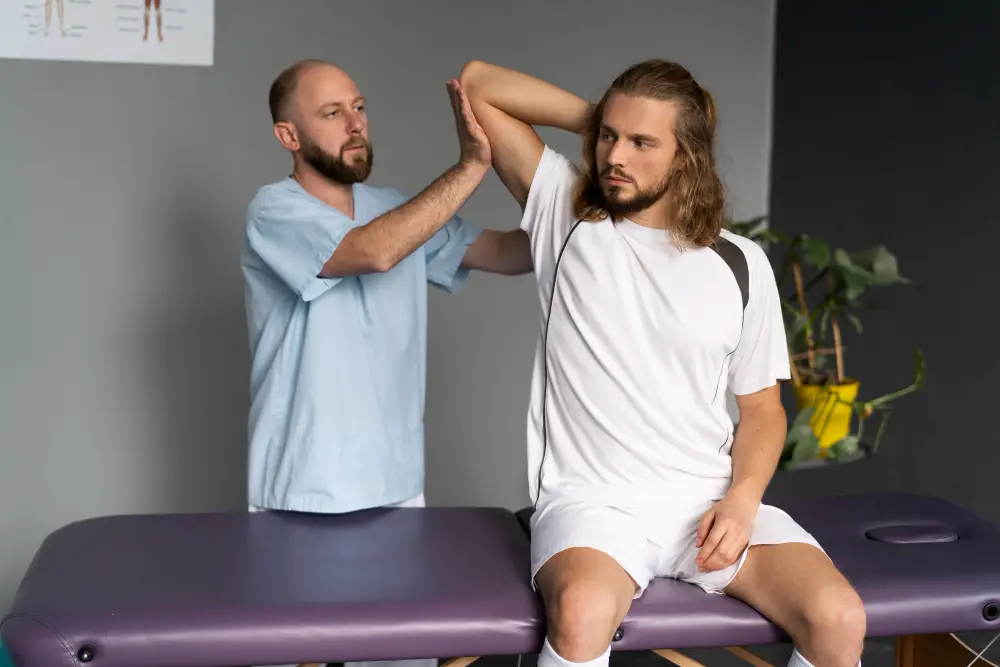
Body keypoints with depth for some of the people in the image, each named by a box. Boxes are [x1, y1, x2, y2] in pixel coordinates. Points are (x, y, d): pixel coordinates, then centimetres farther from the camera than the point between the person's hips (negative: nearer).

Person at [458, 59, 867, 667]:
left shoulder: (740, 264, 6)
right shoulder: (567, 214, 4)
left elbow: (763, 409, 12)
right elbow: (480, 84, 3)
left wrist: (743, 498, -7)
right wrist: (598, 119, 3)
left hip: (711, 499, 2)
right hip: (591, 499, -2)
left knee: (839, 617, -22)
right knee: (582, 613, -36)